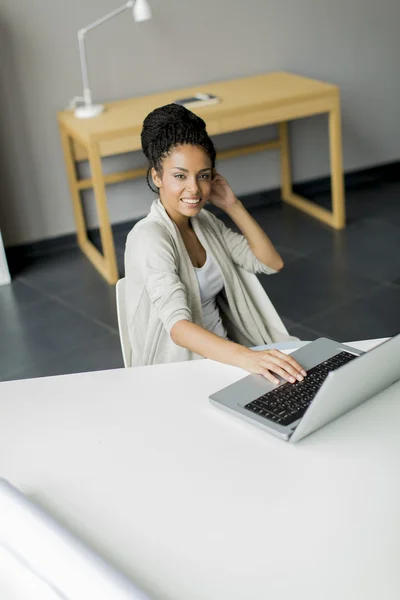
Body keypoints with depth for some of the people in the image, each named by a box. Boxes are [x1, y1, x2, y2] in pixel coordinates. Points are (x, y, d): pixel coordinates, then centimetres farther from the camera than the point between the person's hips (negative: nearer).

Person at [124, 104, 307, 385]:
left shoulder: (205, 222, 7)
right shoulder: (150, 238, -18)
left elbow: (272, 263, 11)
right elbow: (178, 327, -31)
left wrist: (233, 206, 1)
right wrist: (246, 357, -46)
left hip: (223, 352, 8)